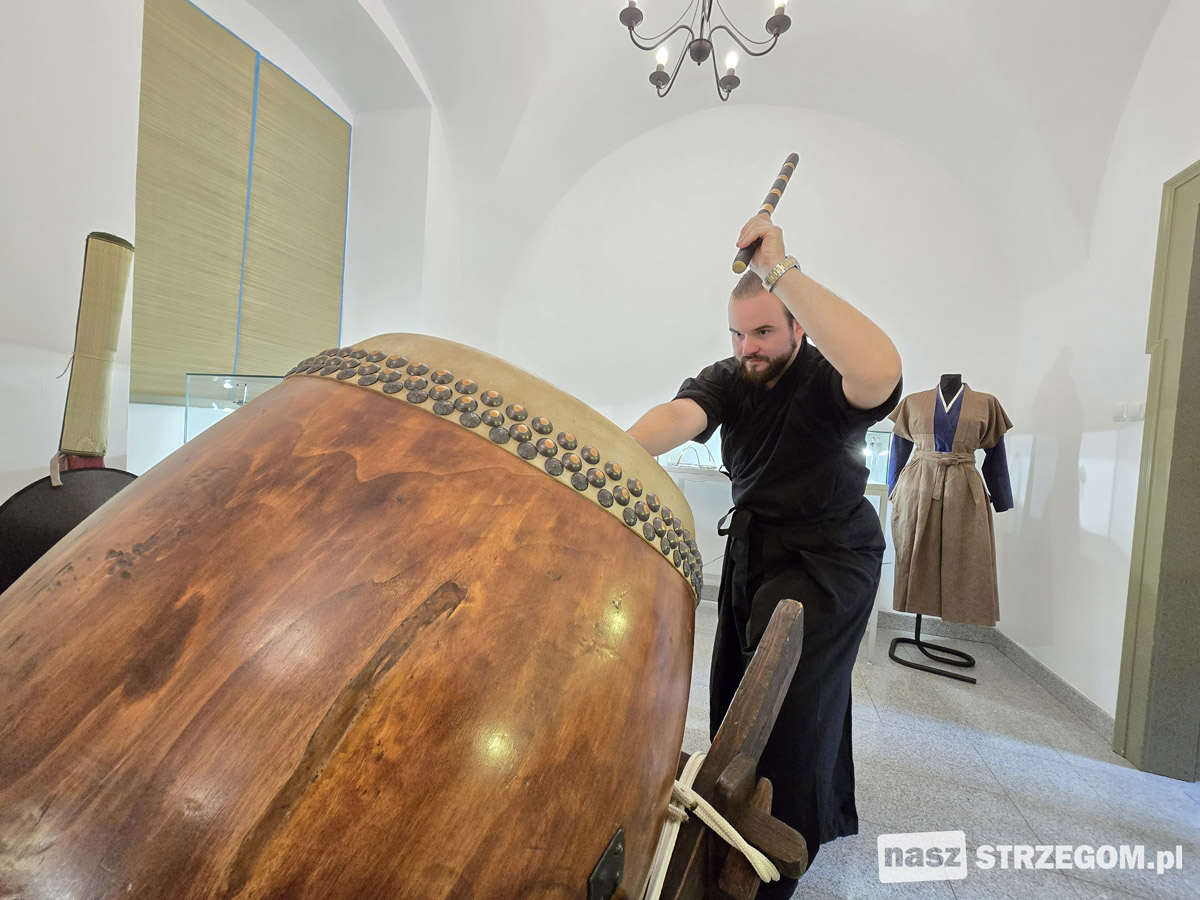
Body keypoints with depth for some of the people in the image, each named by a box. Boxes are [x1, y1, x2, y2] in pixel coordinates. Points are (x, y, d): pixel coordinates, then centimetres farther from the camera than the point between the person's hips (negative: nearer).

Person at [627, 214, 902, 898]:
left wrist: (781, 269, -42)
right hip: (753, 550, 6)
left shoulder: (827, 382, -20)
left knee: (788, 705, -4)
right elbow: (678, 416, -26)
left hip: (828, 560, -5)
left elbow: (882, 371, -45)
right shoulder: (727, 380, -6)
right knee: (737, 694, 16)